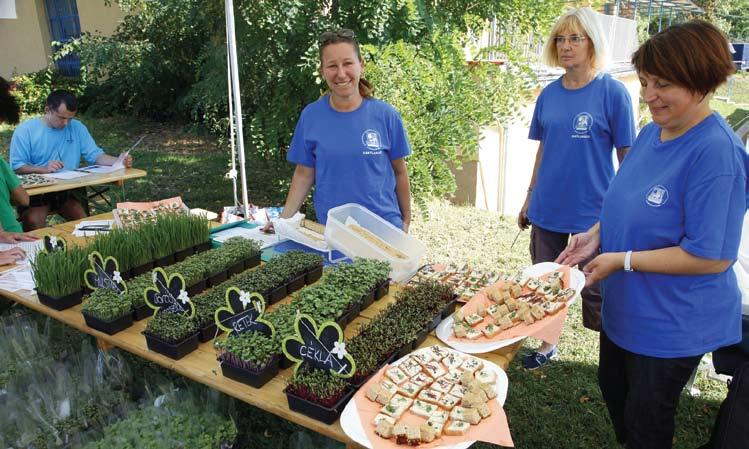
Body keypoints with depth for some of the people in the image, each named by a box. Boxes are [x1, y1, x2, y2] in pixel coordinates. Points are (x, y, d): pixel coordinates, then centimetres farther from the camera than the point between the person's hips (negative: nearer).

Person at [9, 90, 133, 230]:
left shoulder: (77, 127, 7)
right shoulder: (25, 130, -2)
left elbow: (96, 155, 5)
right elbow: (16, 167, -4)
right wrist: (44, 169, -21)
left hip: (69, 189, 3)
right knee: (34, 222, -29)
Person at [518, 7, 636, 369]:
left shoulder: (612, 92, -9)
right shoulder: (549, 94, 4)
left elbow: (627, 157, -6)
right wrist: (529, 199, 14)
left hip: (593, 211, -5)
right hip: (547, 209, 5)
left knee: (595, 290, 7)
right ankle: (547, 345, 38)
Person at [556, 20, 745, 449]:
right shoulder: (651, 133, -1)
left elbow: (712, 256, -27)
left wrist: (622, 261, -23)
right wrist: (597, 234, -6)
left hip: (672, 325, -8)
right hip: (626, 305, 8)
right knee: (613, 388, 28)